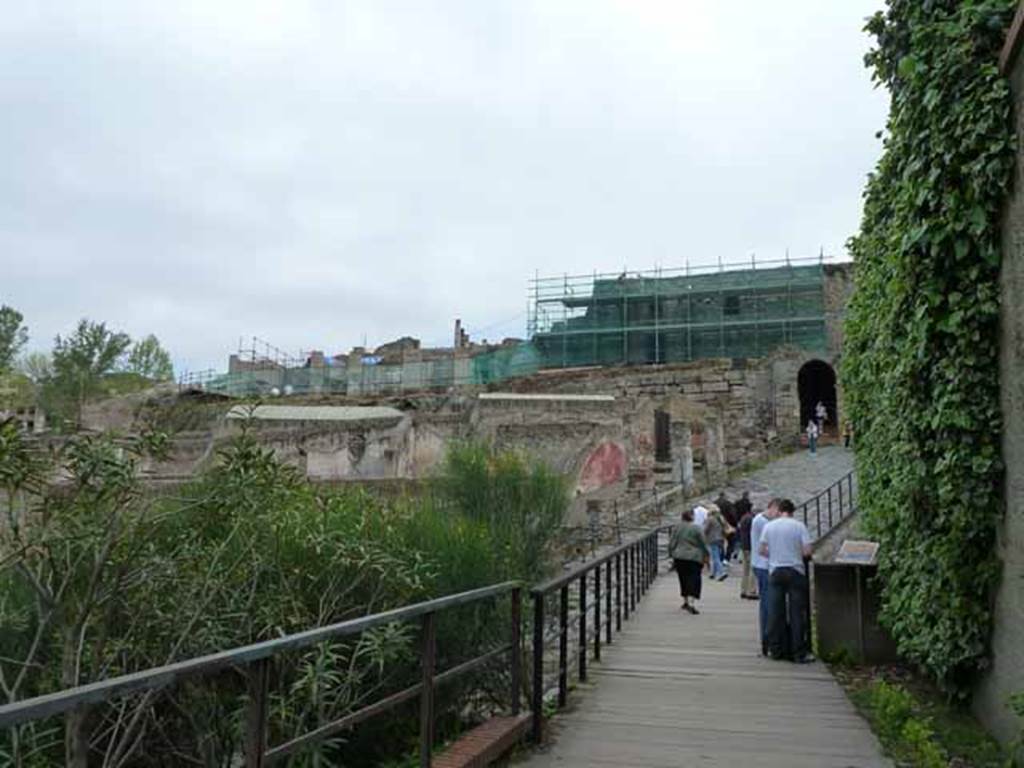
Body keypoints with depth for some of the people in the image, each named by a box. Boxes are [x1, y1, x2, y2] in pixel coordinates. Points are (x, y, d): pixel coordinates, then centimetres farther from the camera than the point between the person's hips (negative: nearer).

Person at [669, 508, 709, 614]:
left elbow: (671, 544, 5)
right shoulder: (697, 528, -7)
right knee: (694, 581, -3)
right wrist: (706, 555, 8)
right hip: (694, 558, -4)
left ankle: (685, 601, 27)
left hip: (679, 558, 4)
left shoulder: (677, 528, 3)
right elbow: (703, 544, -4)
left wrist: (672, 556, 15)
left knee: (684, 580, 17)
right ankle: (691, 603, -17)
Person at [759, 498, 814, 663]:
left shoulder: (769, 526, 1)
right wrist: (798, 554, 11)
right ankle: (799, 653, 3)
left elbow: (762, 550, 3)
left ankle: (775, 650, 13)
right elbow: (807, 551, -10)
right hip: (795, 571, -2)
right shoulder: (799, 526, -6)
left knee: (775, 612, 8)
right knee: (797, 612, 2)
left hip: (775, 571, 2)